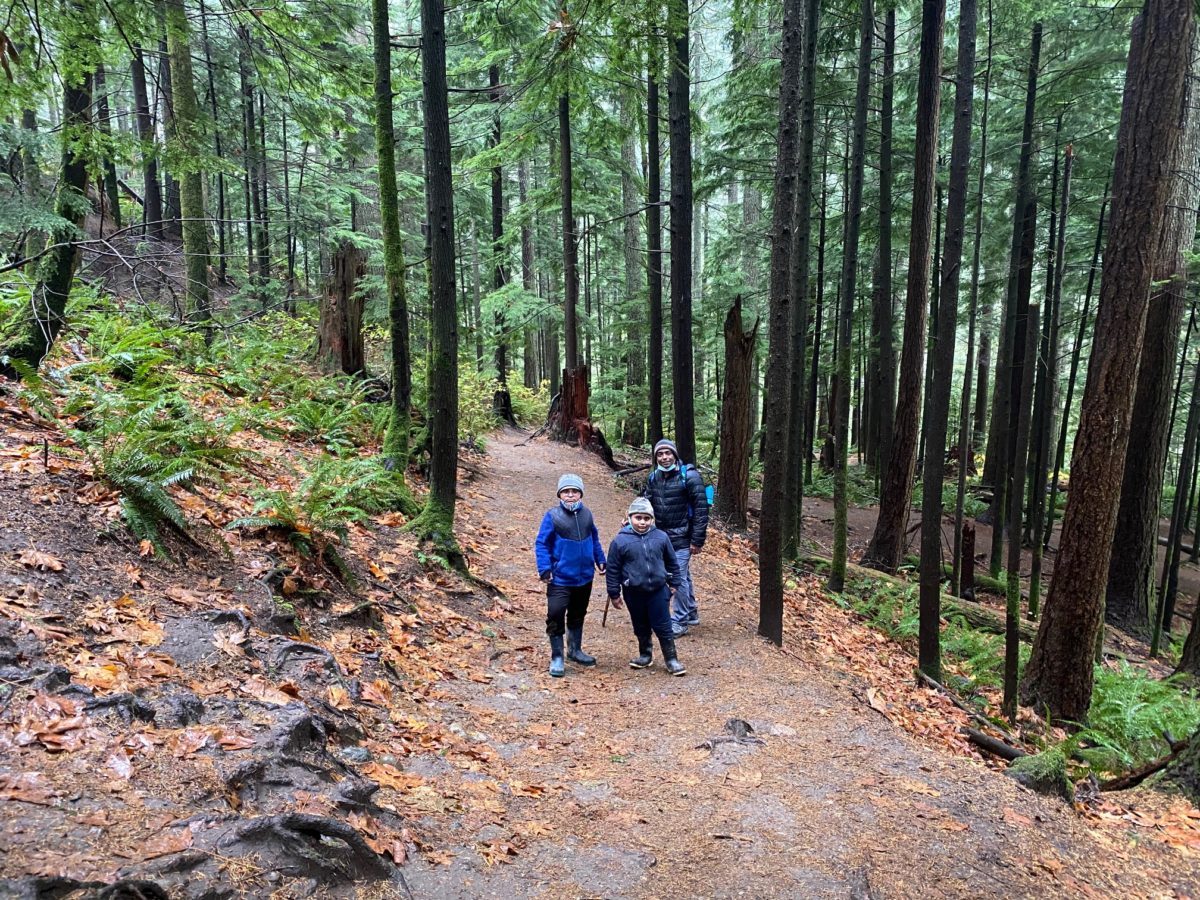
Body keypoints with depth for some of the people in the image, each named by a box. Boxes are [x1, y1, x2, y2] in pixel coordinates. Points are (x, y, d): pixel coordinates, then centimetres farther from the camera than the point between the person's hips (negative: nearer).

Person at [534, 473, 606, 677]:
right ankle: (557, 658, 11)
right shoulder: (552, 515, -13)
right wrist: (544, 568, -18)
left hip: (584, 578, 5)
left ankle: (575, 650, 37)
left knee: (577, 616, 20)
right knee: (556, 617, -5)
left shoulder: (586, 514, 1)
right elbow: (541, 544, -11)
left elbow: (594, 539, 14)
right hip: (560, 578, -5)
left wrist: (600, 560, 10)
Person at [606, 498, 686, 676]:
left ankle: (671, 659, 18)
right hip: (634, 593, 0)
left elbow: (672, 562, 8)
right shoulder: (620, 541, -10)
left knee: (663, 627, 5)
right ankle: (645, 655, 35)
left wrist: (674, 584, 12)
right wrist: (614, 594, 0)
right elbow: (613, 569, -3)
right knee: (641, 628, 16)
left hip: (658, 591, 0)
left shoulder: (661, 537, -5)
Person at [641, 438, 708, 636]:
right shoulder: (654, 477, 4)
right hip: (662, 536, 6)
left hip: (682, 538, -6)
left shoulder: (689, 476, -15)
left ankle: (680, 621, 11)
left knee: (680, 578, -3)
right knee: (684, 576, 19)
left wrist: (697, 540, -16)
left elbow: (701, 509, -15)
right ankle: (692, 614, 34)